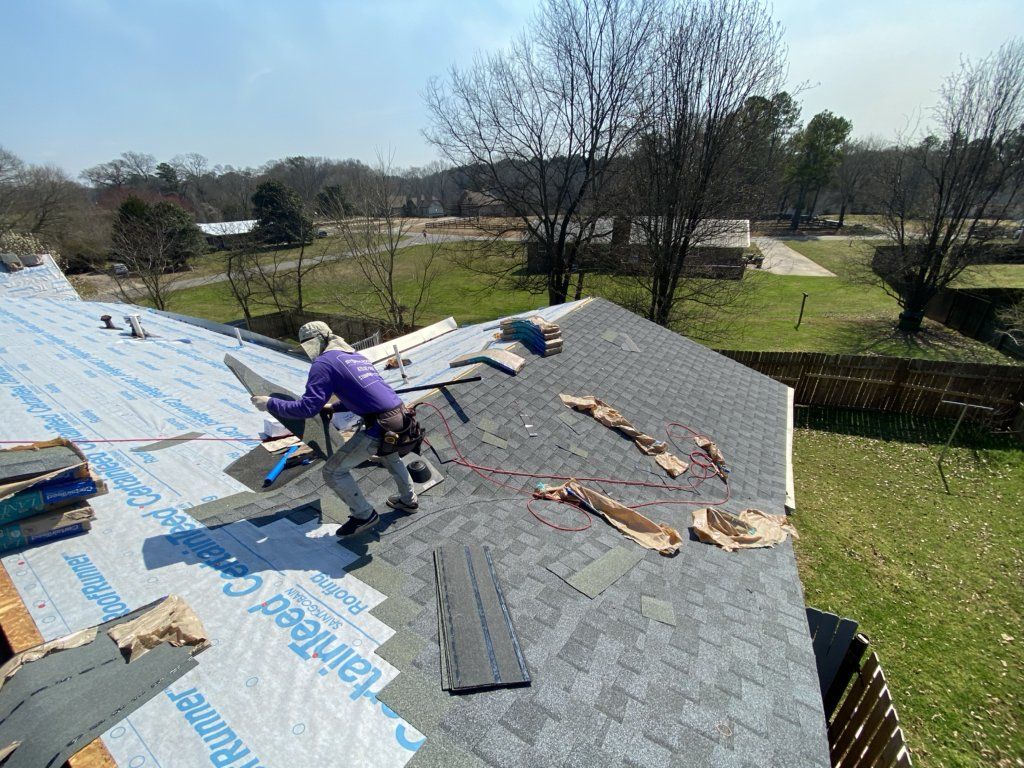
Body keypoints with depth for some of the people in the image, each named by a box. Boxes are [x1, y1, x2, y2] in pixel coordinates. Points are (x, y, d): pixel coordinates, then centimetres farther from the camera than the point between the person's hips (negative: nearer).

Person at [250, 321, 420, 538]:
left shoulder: (324, 363, -3)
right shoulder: (355, 355, 23)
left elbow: (307, 408, -10)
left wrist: (270, 404, 1)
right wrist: (332, 407, 37)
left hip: (379, 427, -9)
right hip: (401, 417, 9)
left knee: (333, 472, 7)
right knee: (388, 451, 39)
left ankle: (364, 516, 18)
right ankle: (408, 500, 45)